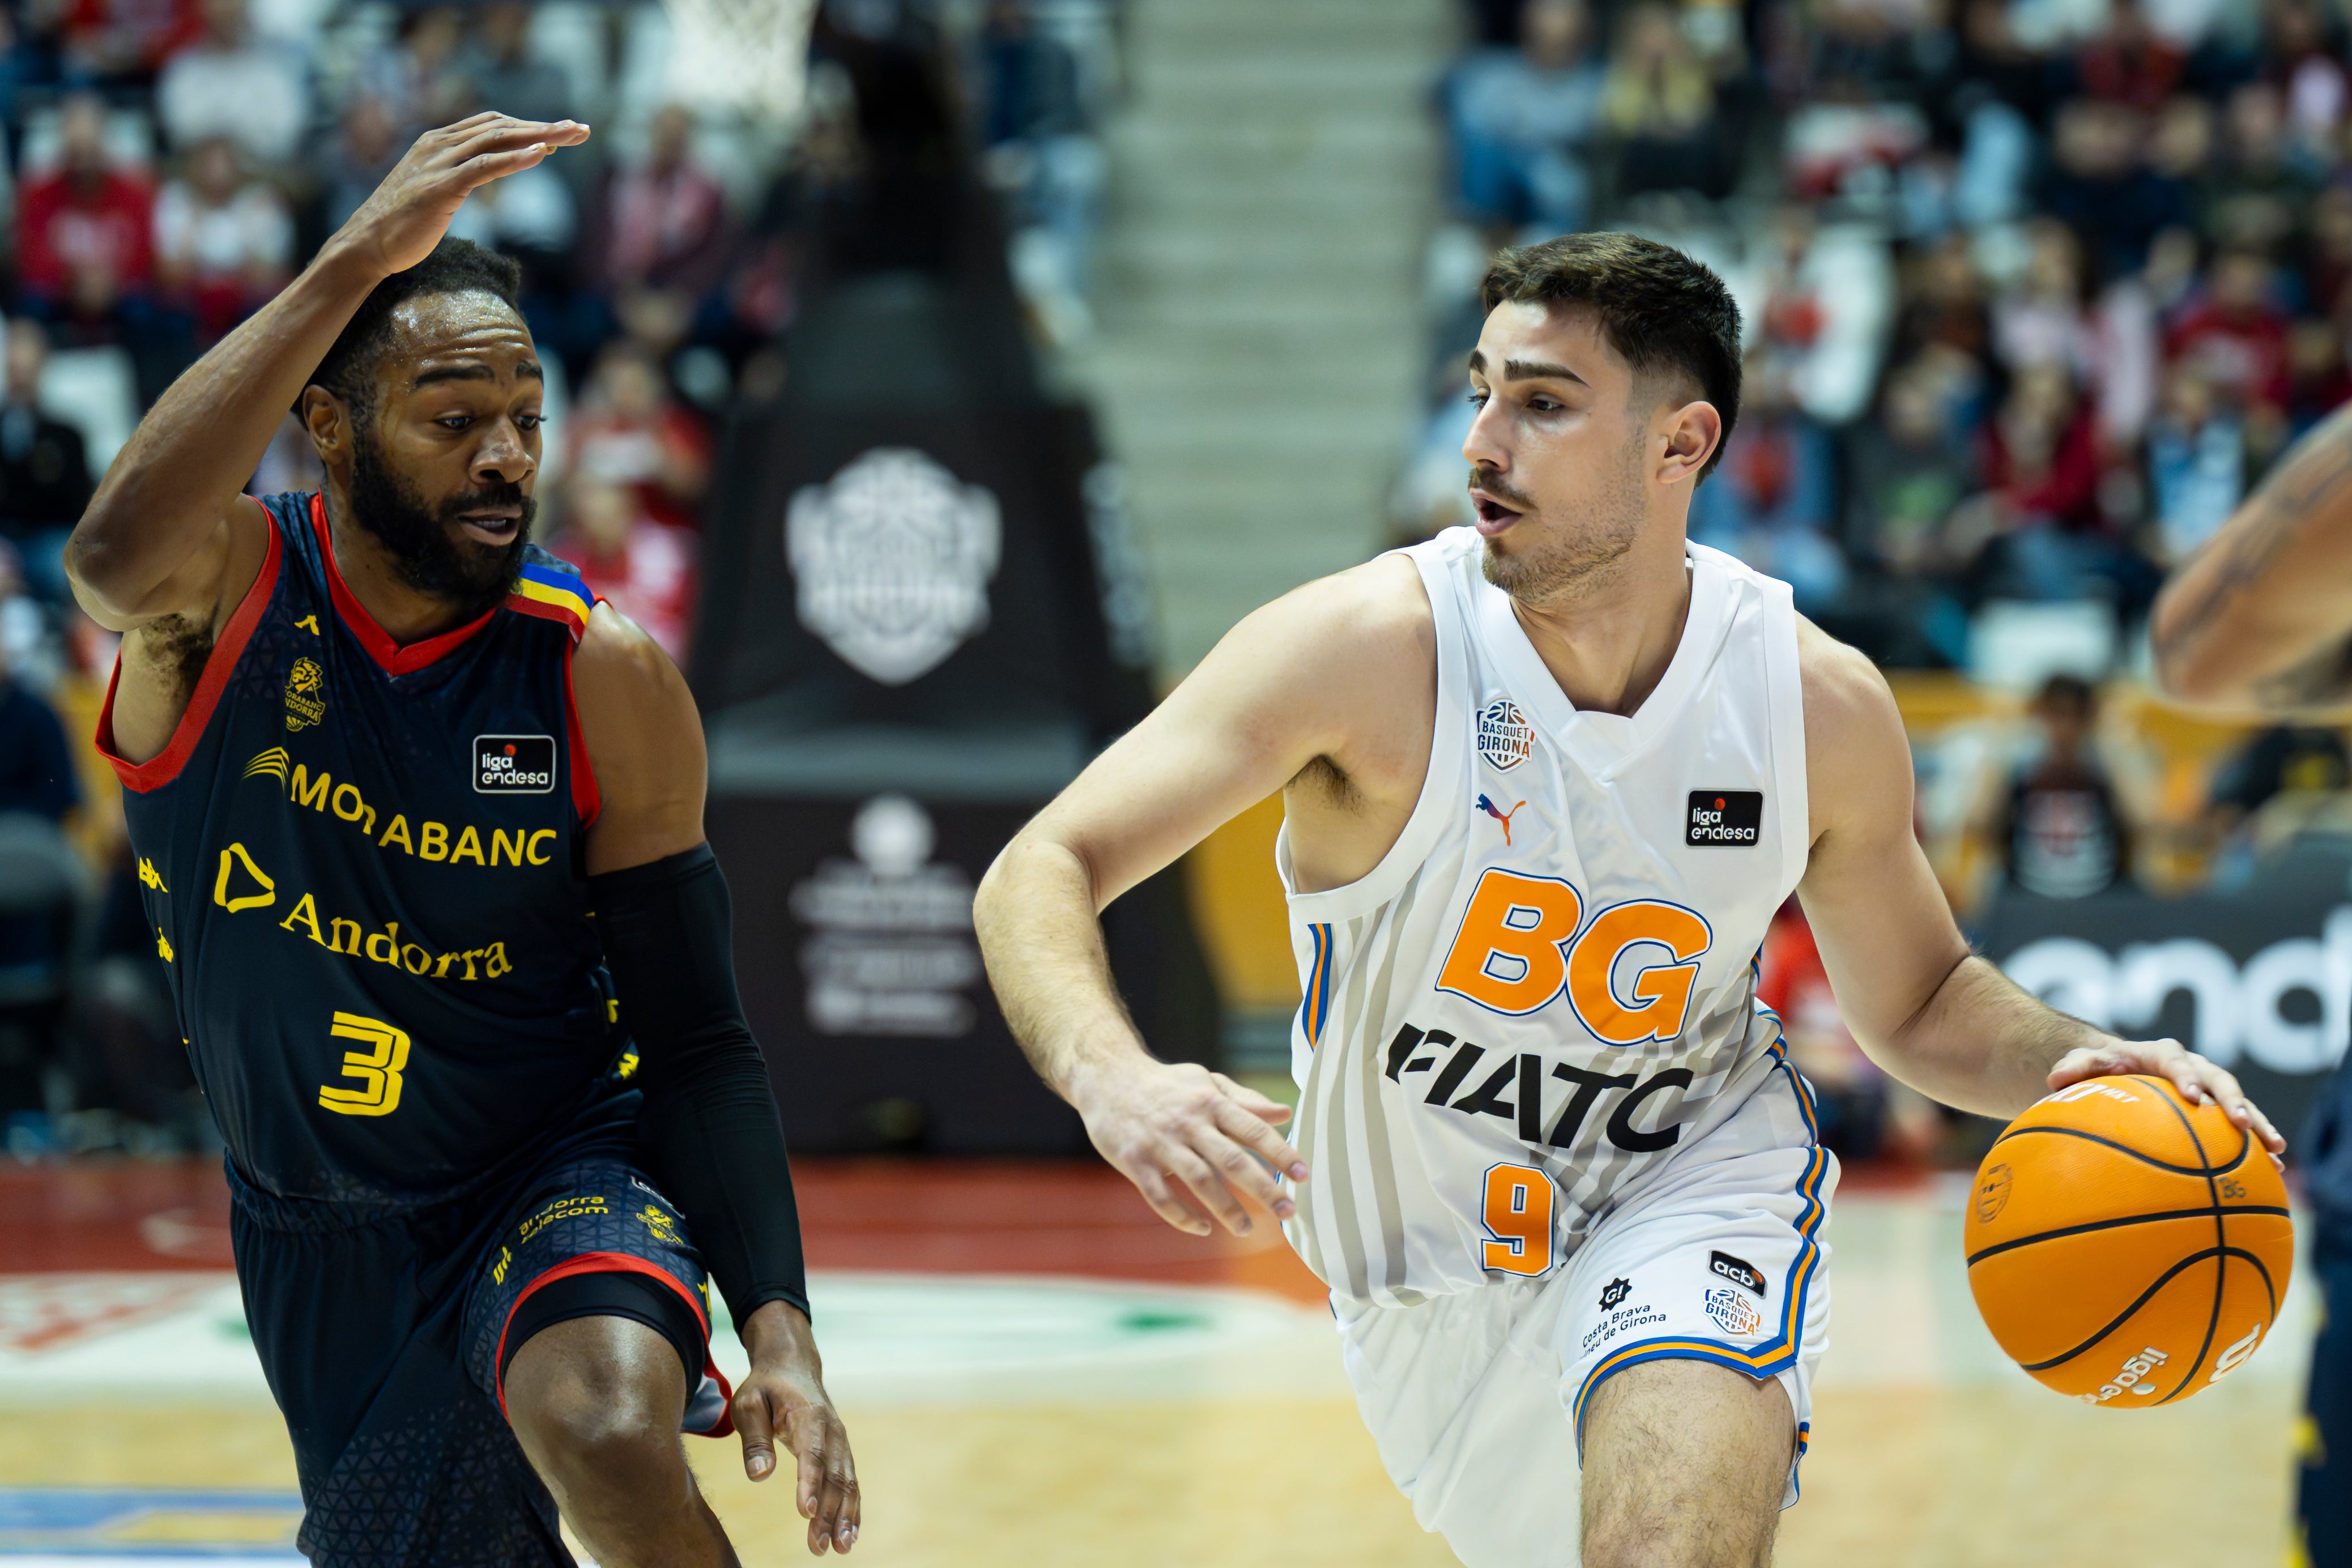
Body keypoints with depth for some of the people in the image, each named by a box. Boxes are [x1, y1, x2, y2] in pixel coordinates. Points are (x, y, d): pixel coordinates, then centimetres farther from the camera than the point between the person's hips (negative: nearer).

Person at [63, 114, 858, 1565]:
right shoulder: (232, 596, -15)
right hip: (315, 1242, 2)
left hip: (555, 1175, -2)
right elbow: (118, 556, -43)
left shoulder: (607, 682, -14)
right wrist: (357, 262, -45)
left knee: (614, 1441, -36)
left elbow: (700, 1043, -9)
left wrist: (780, 1328, -22)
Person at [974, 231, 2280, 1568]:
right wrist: (1112, 1077, -47)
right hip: (1431, 1285, 1)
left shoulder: (1821, 703, -14)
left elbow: (1919, 1000, 4)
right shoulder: (1373, 647, -23)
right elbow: (1043, 872, -26)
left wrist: (2075, 1060, -18)